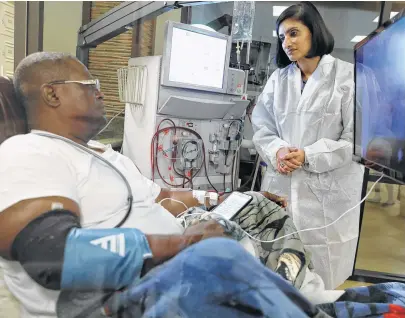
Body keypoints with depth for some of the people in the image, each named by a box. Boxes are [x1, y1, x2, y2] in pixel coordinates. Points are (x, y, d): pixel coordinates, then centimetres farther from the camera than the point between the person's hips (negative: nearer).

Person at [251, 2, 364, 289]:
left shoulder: (348, 76, -3)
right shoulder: (279, 78, 10)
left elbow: (357, 137, -8)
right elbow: (261, 127, 8)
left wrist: (308, 156, -16)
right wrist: (277, 151, -12)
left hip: (328, 190, -3)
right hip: (282, 185, 4)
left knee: (322, 278, 9)